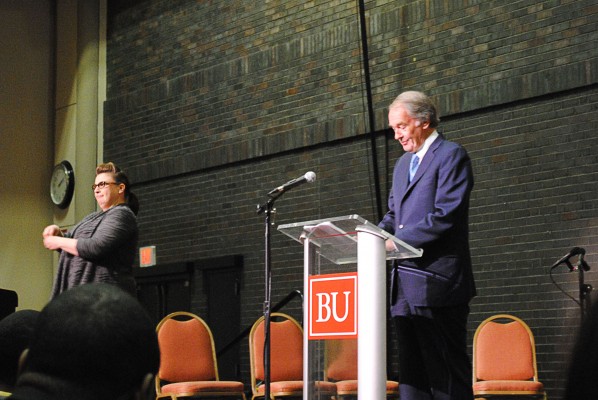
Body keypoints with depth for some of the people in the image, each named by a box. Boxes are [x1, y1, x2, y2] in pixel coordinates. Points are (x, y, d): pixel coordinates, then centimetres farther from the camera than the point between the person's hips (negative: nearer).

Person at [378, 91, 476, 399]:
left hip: (437, 282, -9)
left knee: (446, 372, -7)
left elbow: (445, 215, -16)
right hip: (405, 284, 9)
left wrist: (397, 241, -18)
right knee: (411, 372, 8)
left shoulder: (451, 156, -6)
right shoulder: (403, 164, 22)